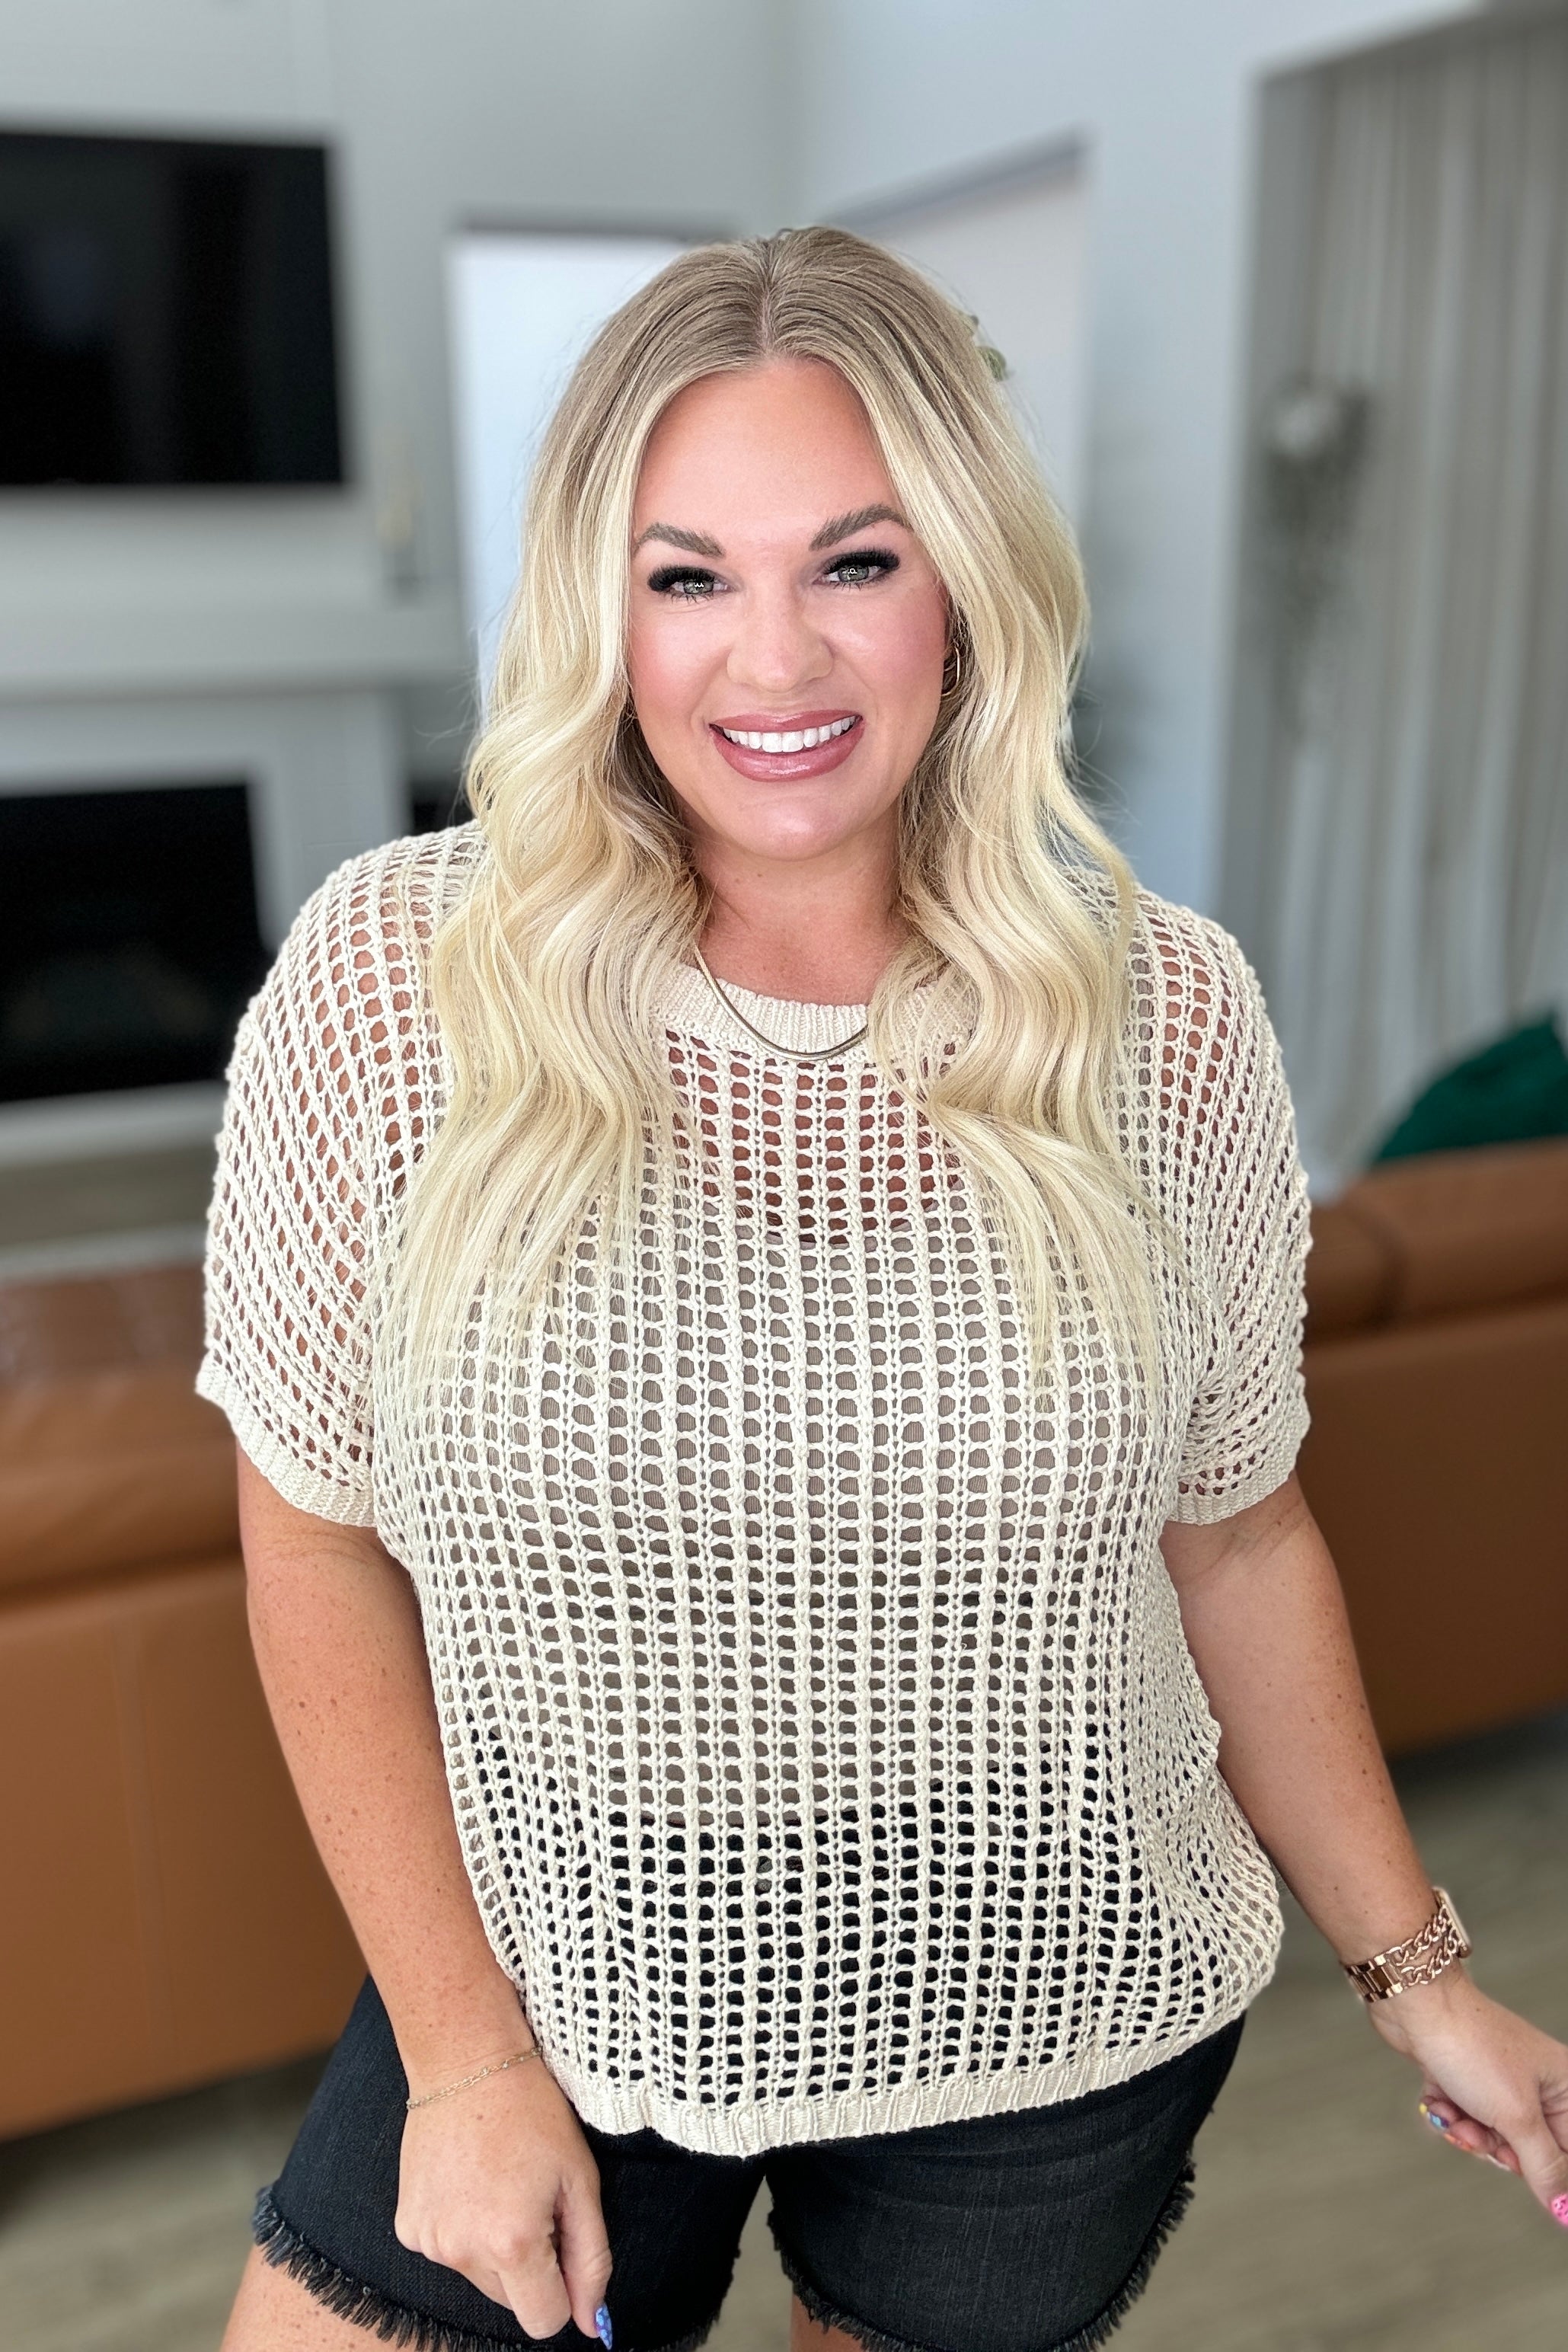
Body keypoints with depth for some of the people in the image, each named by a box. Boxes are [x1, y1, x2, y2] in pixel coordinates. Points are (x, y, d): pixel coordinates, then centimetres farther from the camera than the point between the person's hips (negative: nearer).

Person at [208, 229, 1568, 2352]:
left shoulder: (1167, 1020, -11)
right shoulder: (386, 985, -14)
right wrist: (463, 2043, -6)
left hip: (1053, 2031, 1)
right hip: (558, 1993, 0)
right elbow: (324, 1542, -8)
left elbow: (1233, 1535, 0)